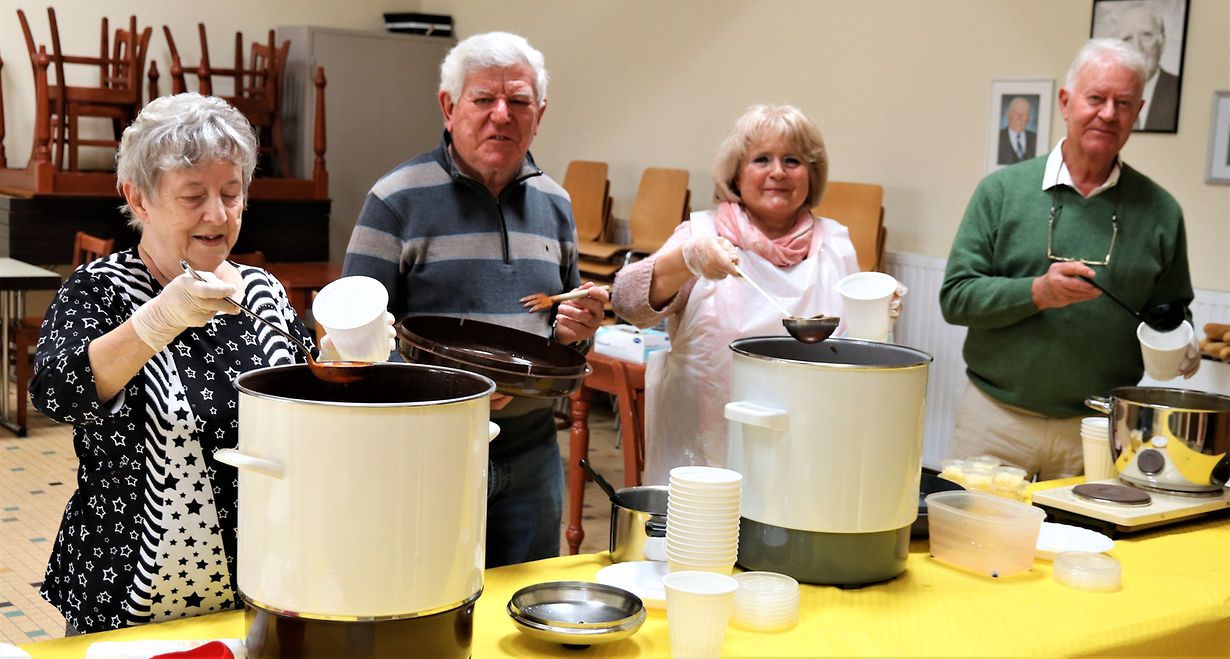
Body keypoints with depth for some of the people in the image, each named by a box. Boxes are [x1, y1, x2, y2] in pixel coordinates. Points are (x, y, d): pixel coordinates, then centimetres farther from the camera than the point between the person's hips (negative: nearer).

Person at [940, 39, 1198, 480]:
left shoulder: (1159, 211, 6)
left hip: (1099, 429, 1)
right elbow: (955, 297, -4)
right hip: (994, 419, -1)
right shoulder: (1002, 190, 0)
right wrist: (1038, 292, -18)